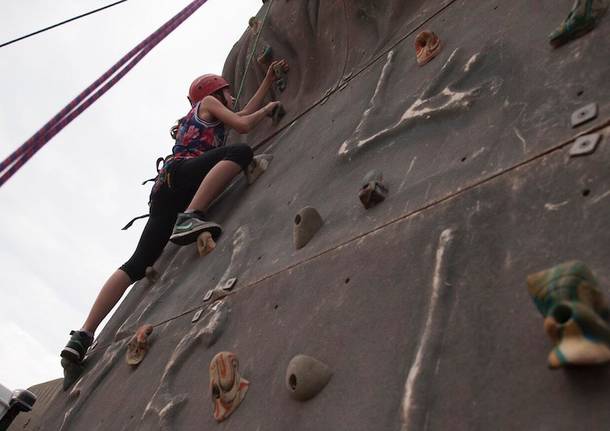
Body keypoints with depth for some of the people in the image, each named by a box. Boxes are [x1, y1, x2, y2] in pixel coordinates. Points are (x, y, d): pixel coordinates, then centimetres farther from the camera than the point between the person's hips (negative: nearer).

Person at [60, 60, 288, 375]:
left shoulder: (201, 116, 42)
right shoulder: (209, 101, 20)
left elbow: (243, 115, 47)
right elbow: (243, 126, 6)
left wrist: (268, 80, 53)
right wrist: (268, 109, 25)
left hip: (165, 188, 8)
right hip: (180, 174, -8)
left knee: (138, 263, -4)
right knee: (241, 151, -25)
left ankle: (83, 335, -13)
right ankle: (190, 216, -41)